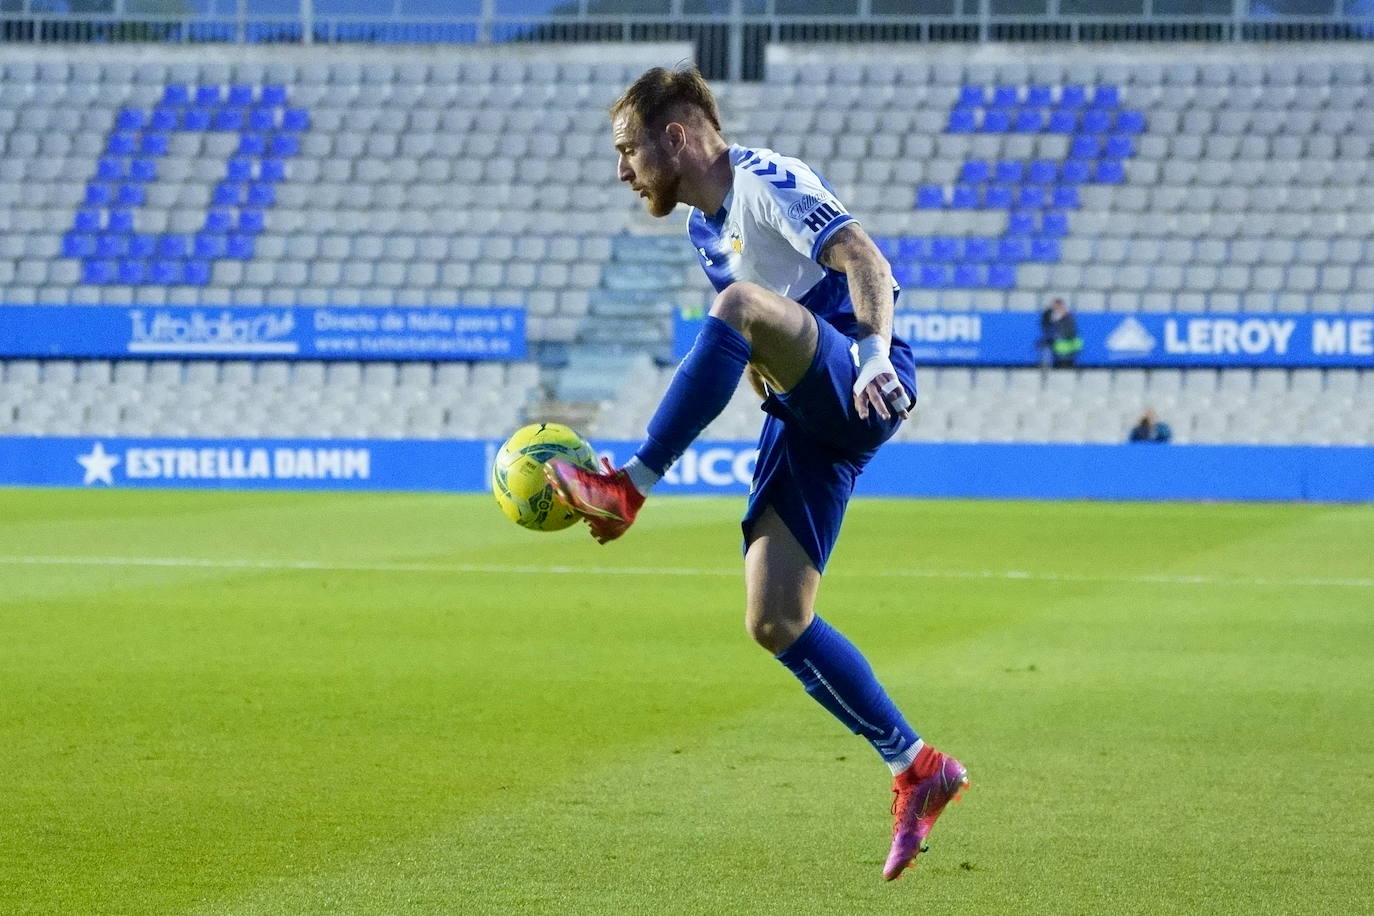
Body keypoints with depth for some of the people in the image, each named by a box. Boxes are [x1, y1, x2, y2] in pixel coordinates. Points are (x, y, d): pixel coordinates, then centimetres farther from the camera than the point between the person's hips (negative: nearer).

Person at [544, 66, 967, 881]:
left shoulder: (767, 181, -6)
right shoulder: (704, 229, 21)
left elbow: (864, 262, -22)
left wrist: (873, 353, -39)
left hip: (860, 394, -9)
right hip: (802, 417, 9)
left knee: (739, 302, -36)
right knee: (775, 621, -3)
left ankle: (629, 488, -32)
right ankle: (918, 770, 5)